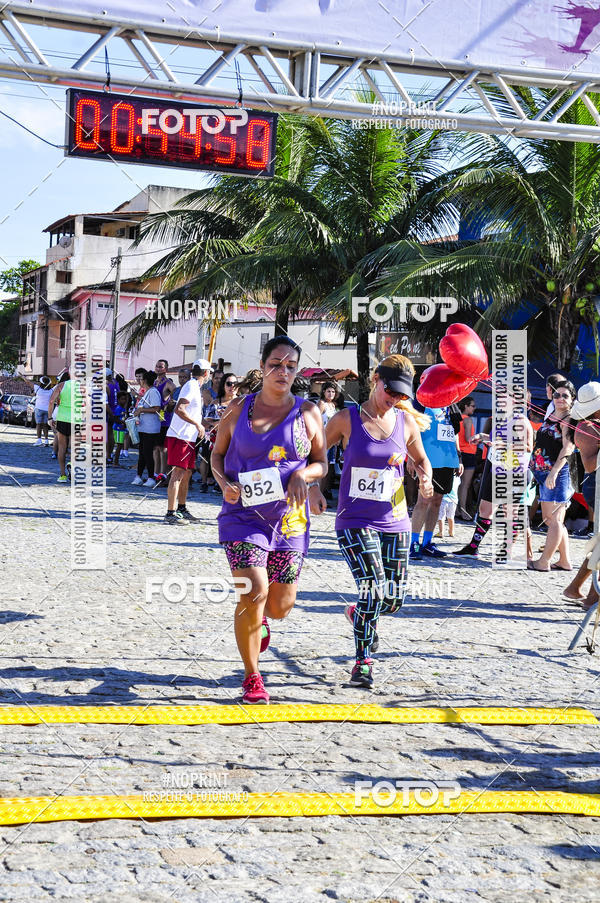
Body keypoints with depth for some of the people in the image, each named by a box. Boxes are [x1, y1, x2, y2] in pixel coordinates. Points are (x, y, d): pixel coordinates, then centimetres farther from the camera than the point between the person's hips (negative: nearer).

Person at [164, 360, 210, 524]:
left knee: (187, 473, 16)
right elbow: (179, 409, -24)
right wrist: (198, 424, -19)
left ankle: (182, 508, 27)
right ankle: (170, 513, -12)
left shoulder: (195, 387, 20)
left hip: (189, 438, 10)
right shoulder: (191, 386, -12)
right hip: (180, 437, -10)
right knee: (178, 473, -11)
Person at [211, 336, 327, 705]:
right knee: (254, 592, -18)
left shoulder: (308, 413, 4)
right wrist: (224, 483, -8)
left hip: (289, 517, 2)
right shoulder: (239, 408, 3)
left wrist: (302, 474, -12)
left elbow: (321, 464, 10)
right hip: (244, 514, -2)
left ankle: (258, 618, 47)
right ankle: (252, 679, 1)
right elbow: (217, 453, 12)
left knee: (281, 605, 6)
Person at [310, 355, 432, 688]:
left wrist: (426, 479, -4)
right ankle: (363, 661, 2)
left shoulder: (407, 423, 3)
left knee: (395, 600, 7)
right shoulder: (347, 419, -5)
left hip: (395, 523, 4)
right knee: (375, 591, -18)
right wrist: (313, 488, -8)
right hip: (355, 522, -4)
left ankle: (360, 613, 43)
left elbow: (422, 460, 17)